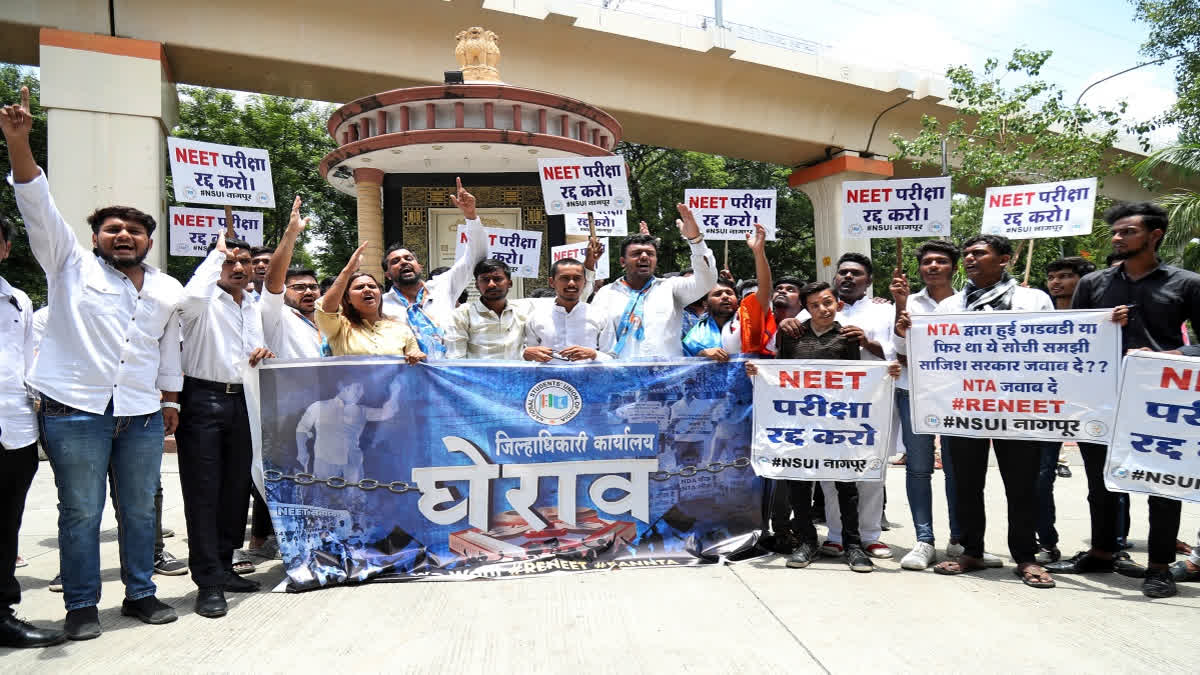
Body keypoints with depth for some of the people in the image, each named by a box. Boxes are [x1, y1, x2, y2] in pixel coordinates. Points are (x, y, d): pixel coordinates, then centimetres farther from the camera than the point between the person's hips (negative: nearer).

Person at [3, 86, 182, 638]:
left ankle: (140, 593, 24)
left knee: (140, 510, 10)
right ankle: (81, 605, 15)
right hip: (75, 411, -3)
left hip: (142, 415, 3)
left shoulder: (168, 292, 15)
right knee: (80, 512, 3)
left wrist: (170, 400, 17)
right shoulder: (71, 266, 5)